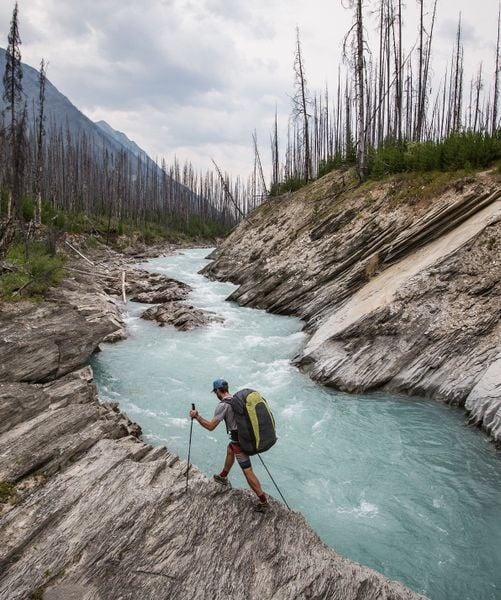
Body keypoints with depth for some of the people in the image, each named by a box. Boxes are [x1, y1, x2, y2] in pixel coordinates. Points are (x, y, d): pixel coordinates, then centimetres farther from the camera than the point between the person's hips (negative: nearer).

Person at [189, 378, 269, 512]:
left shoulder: (222, 405, -17)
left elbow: (210, 426, -19)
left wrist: (196, 416, -7)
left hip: (239, 440, -9)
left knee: (248, 471, -3)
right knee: (230, 449, 33)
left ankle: (263, 502, 0)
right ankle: (223, 477, 51)